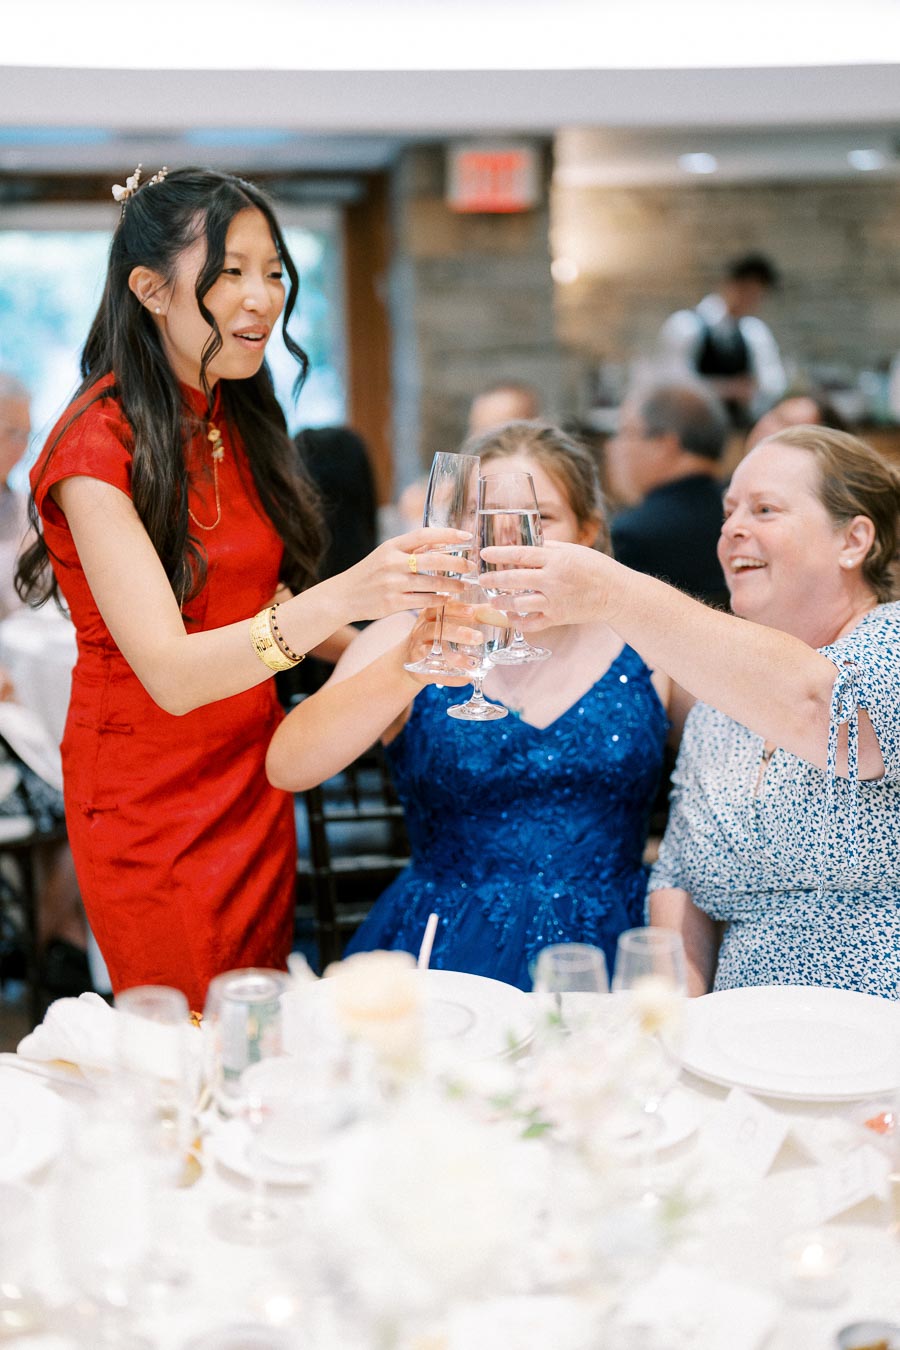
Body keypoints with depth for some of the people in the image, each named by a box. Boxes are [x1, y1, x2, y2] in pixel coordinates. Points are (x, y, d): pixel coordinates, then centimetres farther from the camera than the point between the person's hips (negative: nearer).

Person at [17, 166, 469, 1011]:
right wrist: (337, 600, -44)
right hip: (149, 805, -7)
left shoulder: (235, 419, 6)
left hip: (255, 777, 7)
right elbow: (171, 673, -29)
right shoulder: (97, 446, -19)